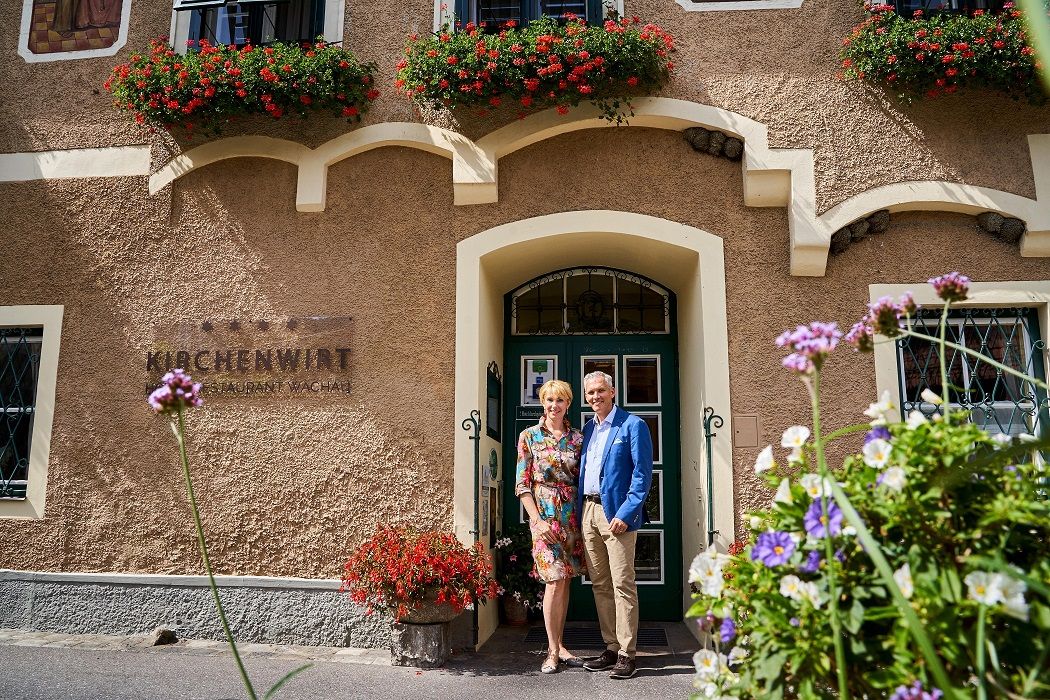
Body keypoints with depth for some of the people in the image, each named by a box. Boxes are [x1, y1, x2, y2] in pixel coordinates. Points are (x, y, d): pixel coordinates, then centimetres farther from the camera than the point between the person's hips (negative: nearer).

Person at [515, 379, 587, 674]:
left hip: (572, 514, 4)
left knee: (565, 579, 8)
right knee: (555, 580, -8)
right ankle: (553, 650, 5)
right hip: (545, 514, -4)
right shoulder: (529, 436, -1)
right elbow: (522, 484, -4)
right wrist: (538, 520, -12)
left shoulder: (577, 438, 8)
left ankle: (559, 645, 20)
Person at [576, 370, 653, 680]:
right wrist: (579, 511, 9)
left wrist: (625, 514, -17)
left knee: (622, 585, -5)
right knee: (599, 585, 10)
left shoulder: (632, 425, -4)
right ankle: (611, 647, 20)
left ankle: (627, 654, 2)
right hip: (588, 512, 7)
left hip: (616, 512, -7)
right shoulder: (588, 428, 17)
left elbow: (642, 474, -10)